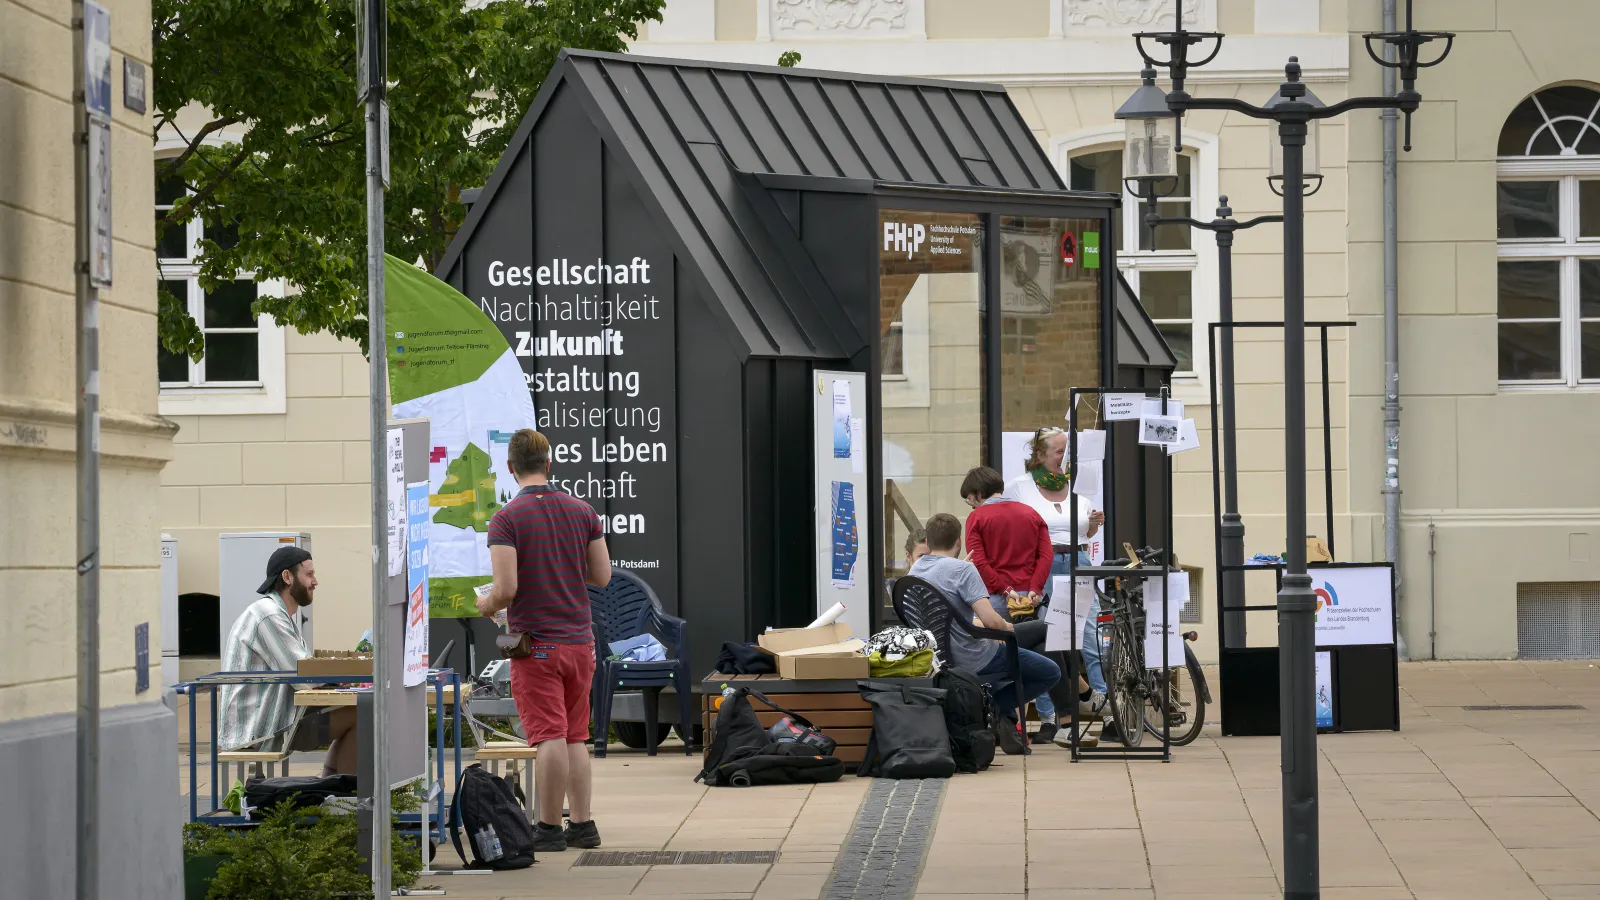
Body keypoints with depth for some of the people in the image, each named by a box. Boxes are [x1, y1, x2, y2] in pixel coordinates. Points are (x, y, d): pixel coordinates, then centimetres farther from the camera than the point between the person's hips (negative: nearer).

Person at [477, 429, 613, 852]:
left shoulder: (507, 519, -12)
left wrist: (486, 605, 4)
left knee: (550, 738, -5)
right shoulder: (582, 511, 3)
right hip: (580, 639, 5)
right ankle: (582, 824, 11)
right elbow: (602, 576, 6)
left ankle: (550, 828, -2)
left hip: (537, 643, -5)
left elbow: (506, 589, -19)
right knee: (575, 738, 12)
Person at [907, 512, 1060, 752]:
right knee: (1050, 672, 1)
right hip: (971, 659, -8)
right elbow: (991, 620, -26)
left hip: (939, 656, 8)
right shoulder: (962, 570, -19)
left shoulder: (916, 569, 4)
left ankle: (1007, 718, 26)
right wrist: (1008, 627, -5)